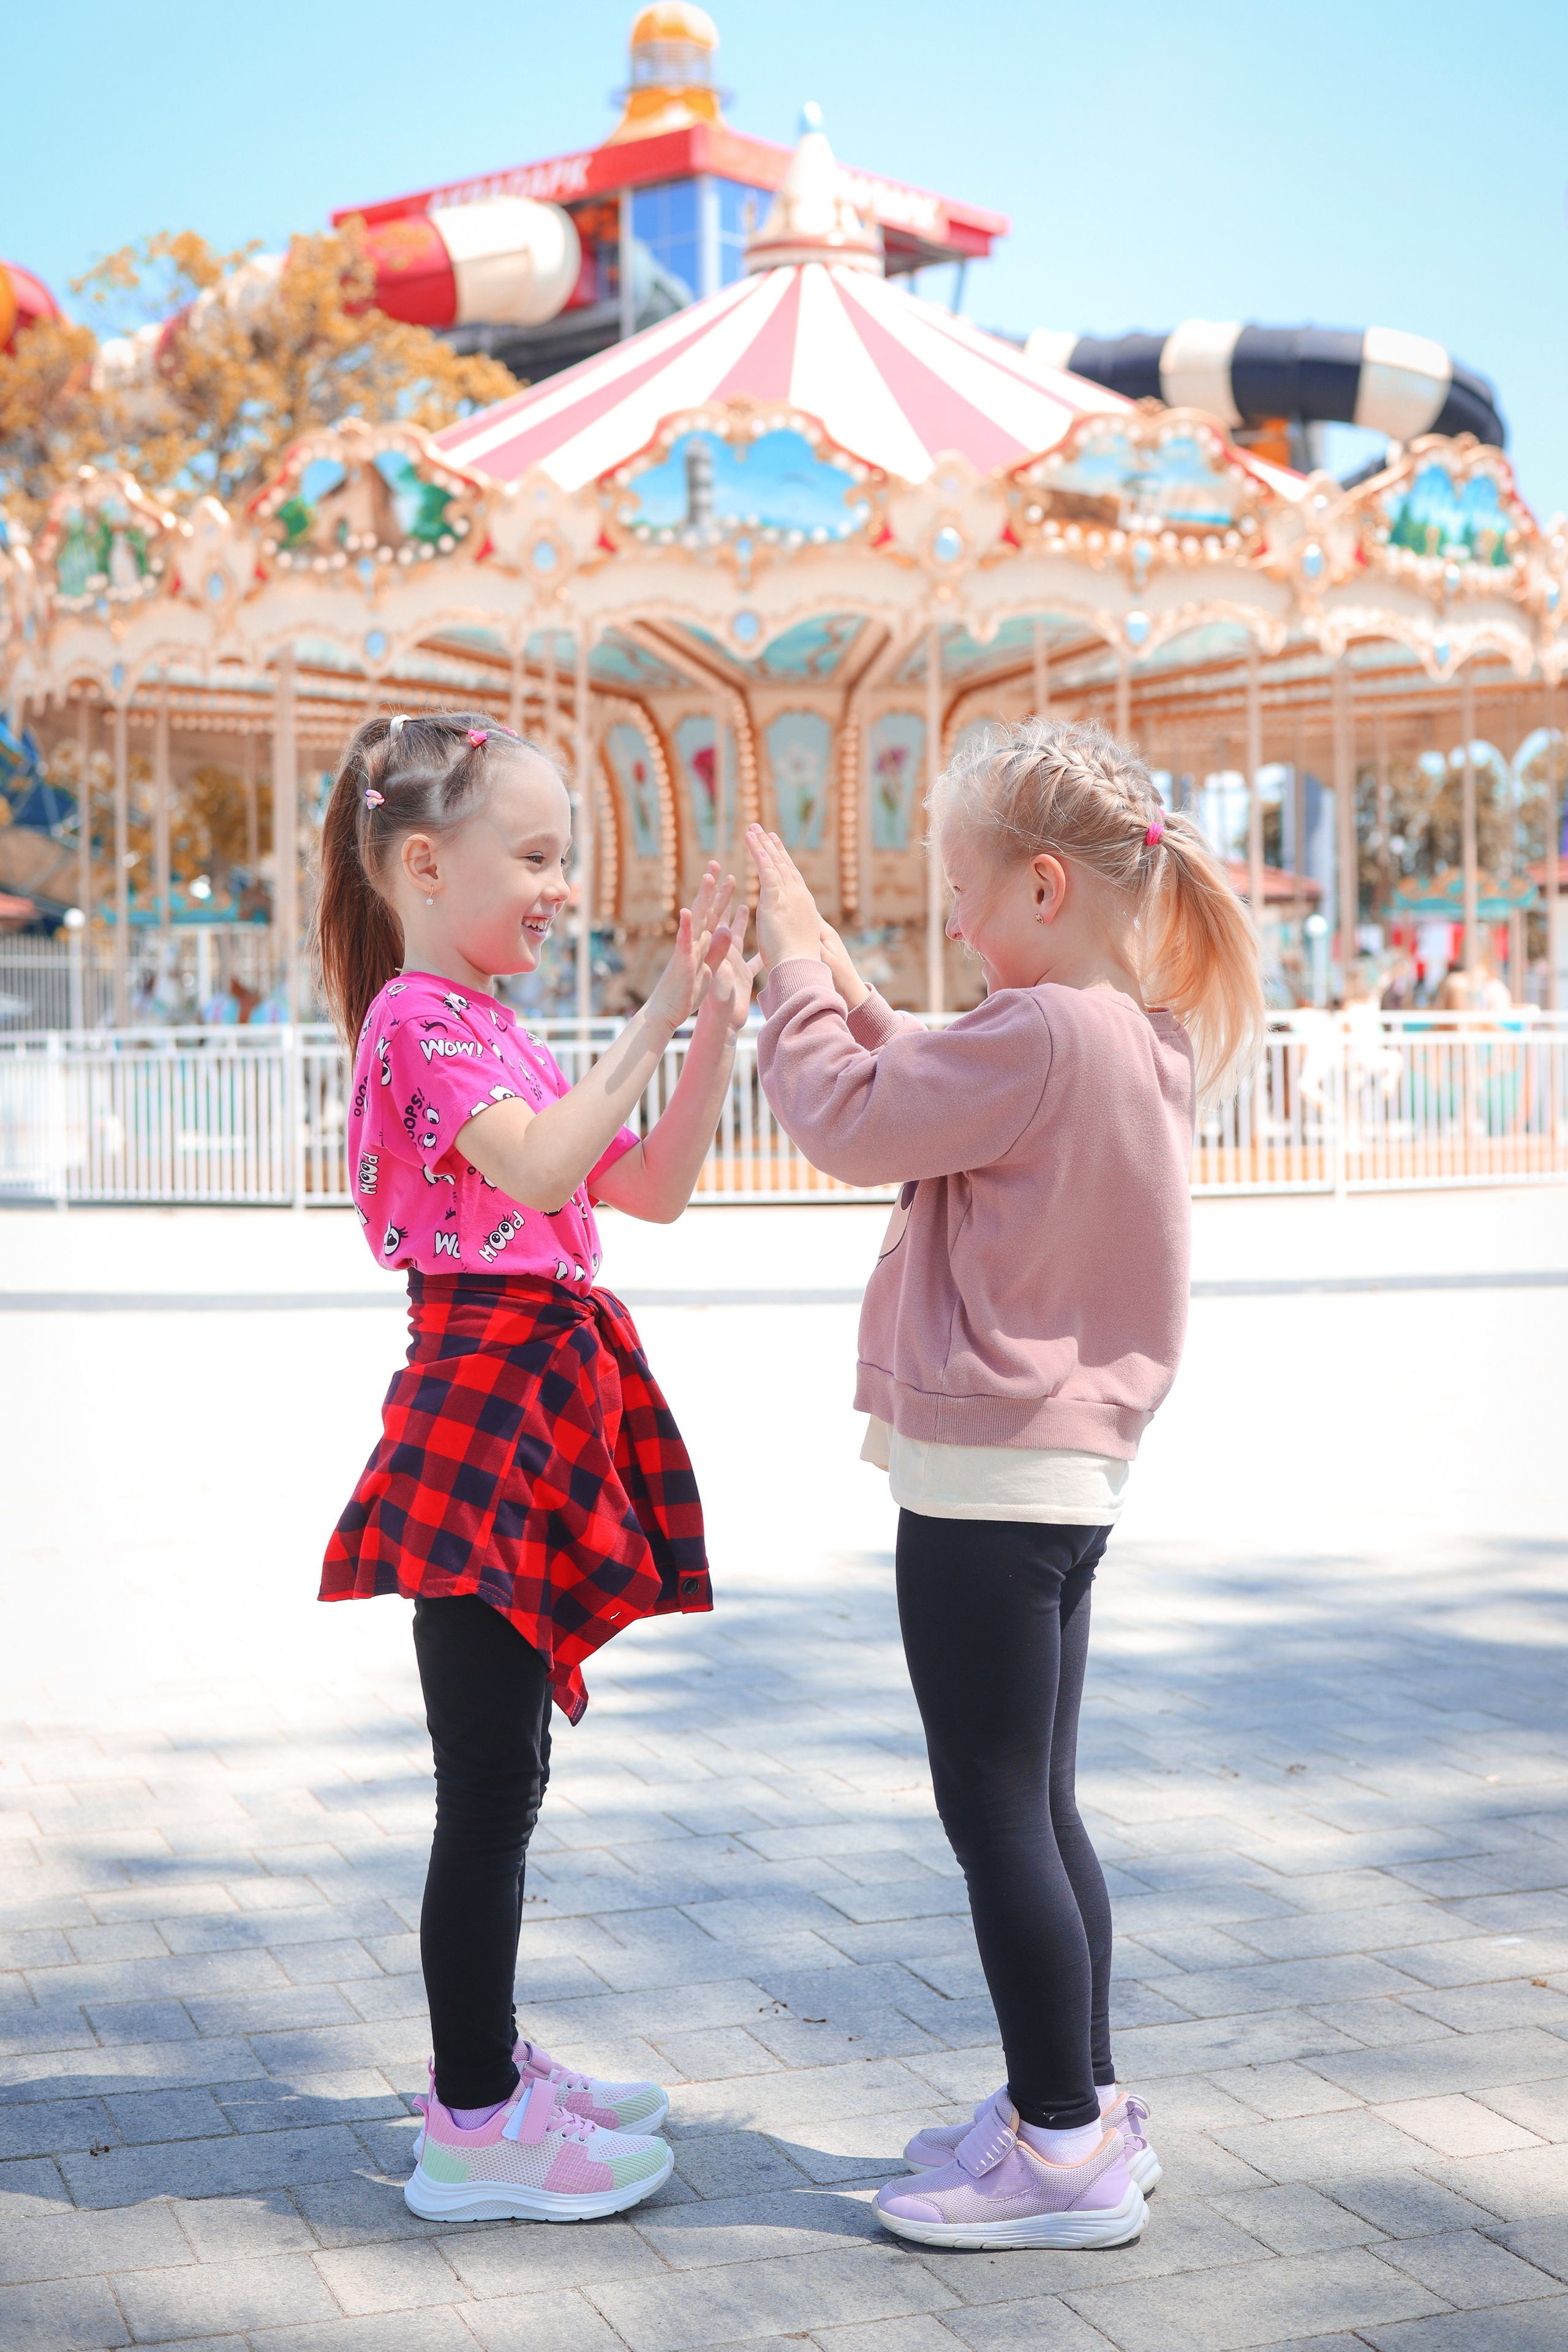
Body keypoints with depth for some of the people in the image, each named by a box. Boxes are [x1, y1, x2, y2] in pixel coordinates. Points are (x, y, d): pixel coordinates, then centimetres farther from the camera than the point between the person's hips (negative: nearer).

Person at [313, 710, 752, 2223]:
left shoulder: (485, 1028, 19)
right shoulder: (420, 1015, -10)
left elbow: (653, 1189, 16)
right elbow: (539, 1170, -26)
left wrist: (717, 1022, 6)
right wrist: (660, 1015, -21)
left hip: (534, 1397, 10)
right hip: (485, 1389, -10)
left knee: (502, 1772, 16)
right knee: (488, 1782, -5)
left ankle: (484, 2062, 28)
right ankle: (477, 2128, 4)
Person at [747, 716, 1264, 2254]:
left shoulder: (1041, 1034, -20)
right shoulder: (1144, 1038, 10)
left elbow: (850, 1122, -15)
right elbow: (919, 1091, 17)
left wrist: (791, 959, -4)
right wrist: (815, 955, 14)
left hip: (986, 1474, -10)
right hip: (1066, 1462, 10)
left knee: (995, 1810, 0)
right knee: (1037, 1806, 18)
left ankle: (1065, 2146, 9)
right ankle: (1078, 2107, 28)